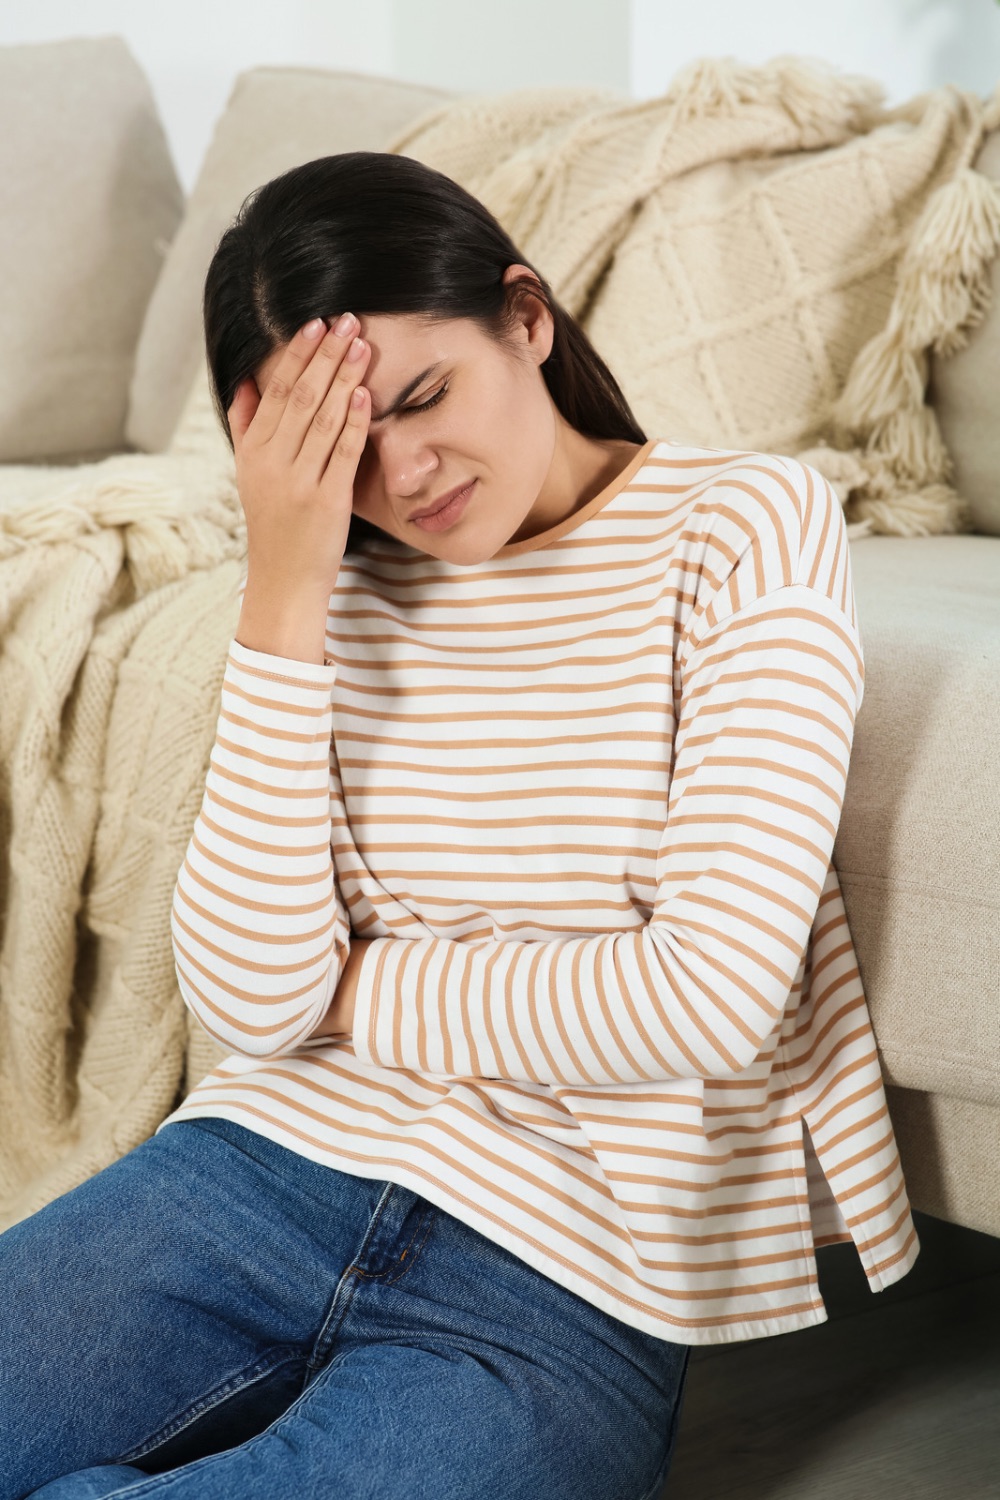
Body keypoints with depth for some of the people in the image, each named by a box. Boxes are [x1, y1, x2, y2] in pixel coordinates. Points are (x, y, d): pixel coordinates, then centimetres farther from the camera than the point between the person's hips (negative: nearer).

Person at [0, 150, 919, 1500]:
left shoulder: (748, 526, -4)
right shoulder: (342, 584, 7)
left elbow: (709, 995, -13)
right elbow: (251, 1001, -6)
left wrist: (350, 989, -2)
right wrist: (282, 593, -11)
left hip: (569, 1278, -4)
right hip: (268, 1171, 4)